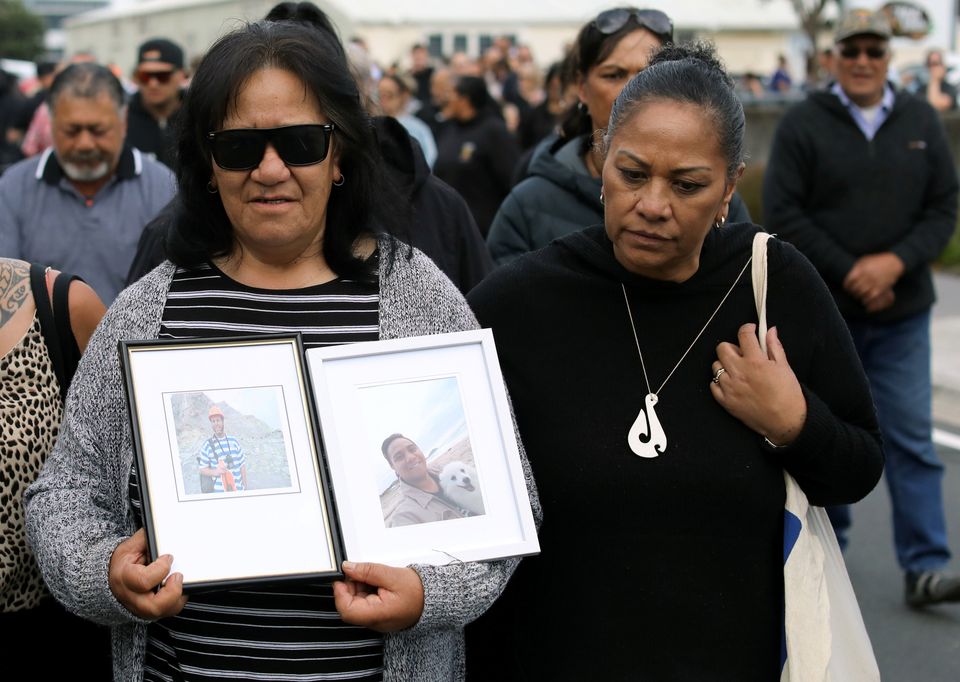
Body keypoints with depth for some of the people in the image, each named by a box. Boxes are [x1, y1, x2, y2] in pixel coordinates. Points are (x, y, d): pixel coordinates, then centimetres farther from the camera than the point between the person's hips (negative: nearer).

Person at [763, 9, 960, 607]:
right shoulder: (804, 124, -4)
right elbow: (782, 214, -9)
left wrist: (895, 262, -14)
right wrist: (849, 272, -14)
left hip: (903, 313, 2)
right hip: (823, 311, -2)